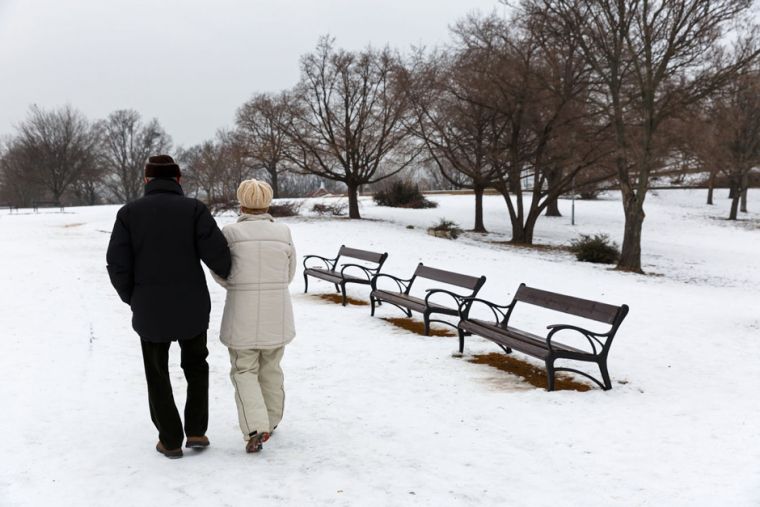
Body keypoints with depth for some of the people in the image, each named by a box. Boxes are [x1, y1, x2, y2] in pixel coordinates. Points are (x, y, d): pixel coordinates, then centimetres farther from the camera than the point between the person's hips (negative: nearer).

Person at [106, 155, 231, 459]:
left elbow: (117, 265, -6)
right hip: (192, 308, 0)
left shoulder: (129, 212, -3)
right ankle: (196, 432, 18)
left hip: (150, 311, 0)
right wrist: (231, 276, 6)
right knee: (195, 366, 22)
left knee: (158, 375, 16)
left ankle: (171, 440, 20)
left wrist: (132, 298, 9)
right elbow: (216, 252, -14)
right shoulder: (194, 209, -6)